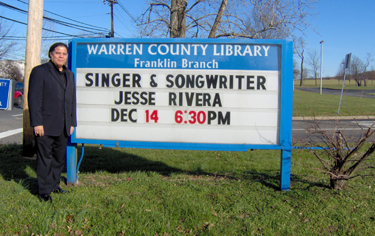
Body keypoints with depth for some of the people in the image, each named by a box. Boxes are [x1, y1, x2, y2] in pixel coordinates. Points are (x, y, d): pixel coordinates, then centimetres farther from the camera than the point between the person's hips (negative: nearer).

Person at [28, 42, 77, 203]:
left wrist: (72, 122, 15)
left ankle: (54, 185, 26)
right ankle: (44, 192, 9)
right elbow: (34, 98, -8)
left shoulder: (69, 75, 18)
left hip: (63, 127, 6)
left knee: (60, 158, 12)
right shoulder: (40, 71, -1)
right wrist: (37, 123, -14)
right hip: (45, 125, -6)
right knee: (45, 158, 0)